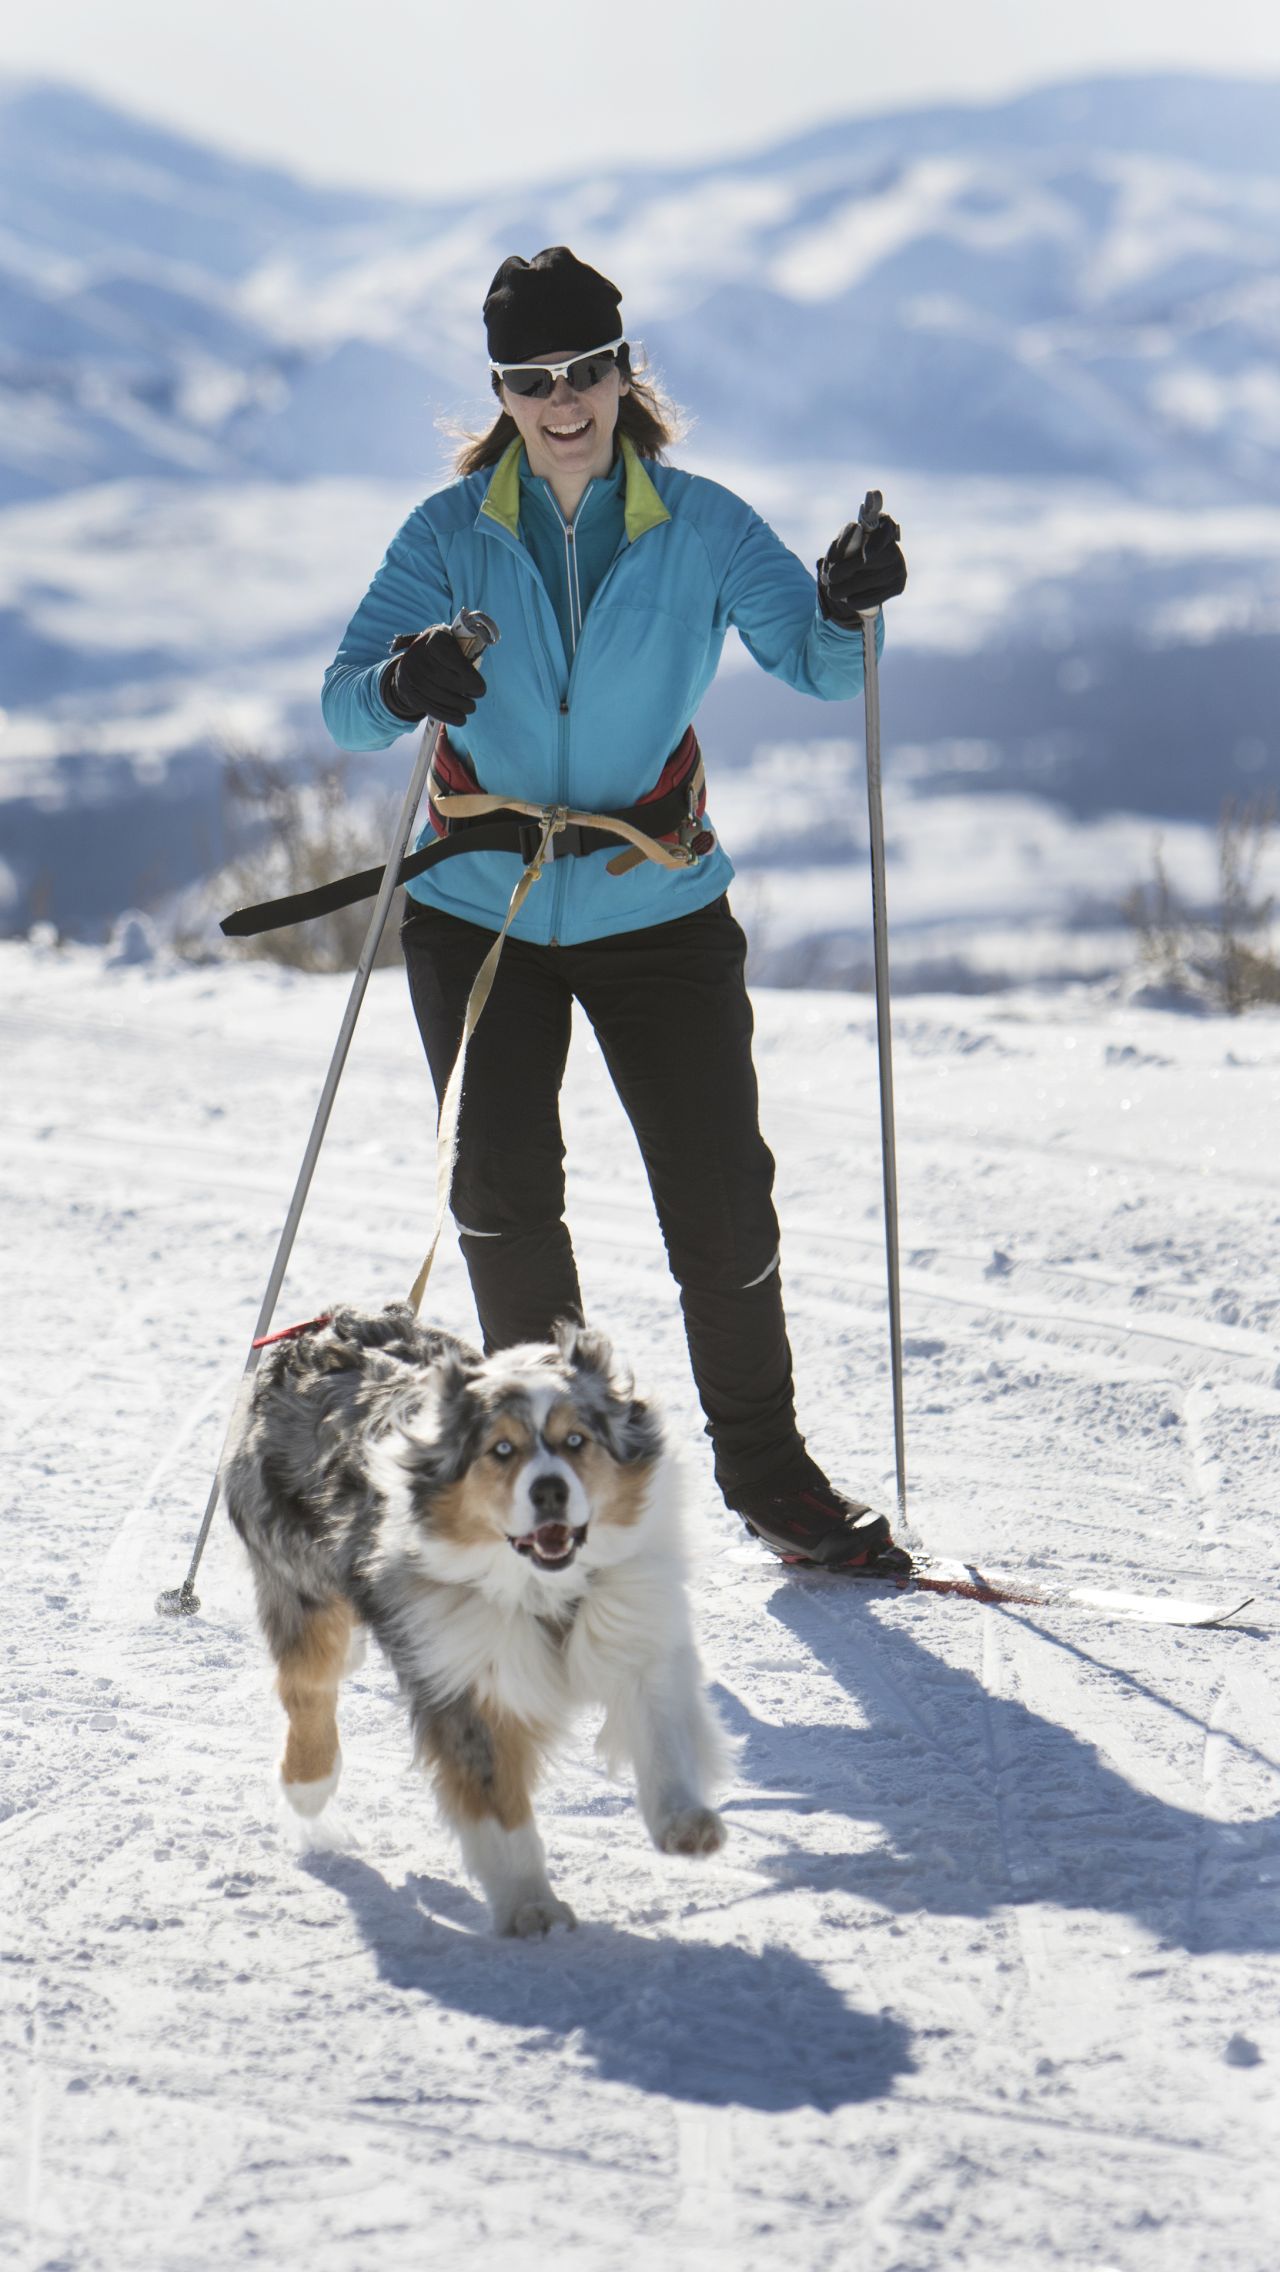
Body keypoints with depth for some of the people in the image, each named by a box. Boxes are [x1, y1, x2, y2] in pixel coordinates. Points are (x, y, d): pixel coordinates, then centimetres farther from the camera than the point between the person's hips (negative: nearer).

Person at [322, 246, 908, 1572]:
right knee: (503, 1192, -7)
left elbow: (820, 668, -10)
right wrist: (404, 683, -35)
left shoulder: (700, 527, -3)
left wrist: (845, 613, -33)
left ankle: (765, 1472, 11)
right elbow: (344, 705, -12)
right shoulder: (452, 534, -3)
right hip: (480, 911, 0)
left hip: (656, 907, 0)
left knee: (721, 1195, -3)